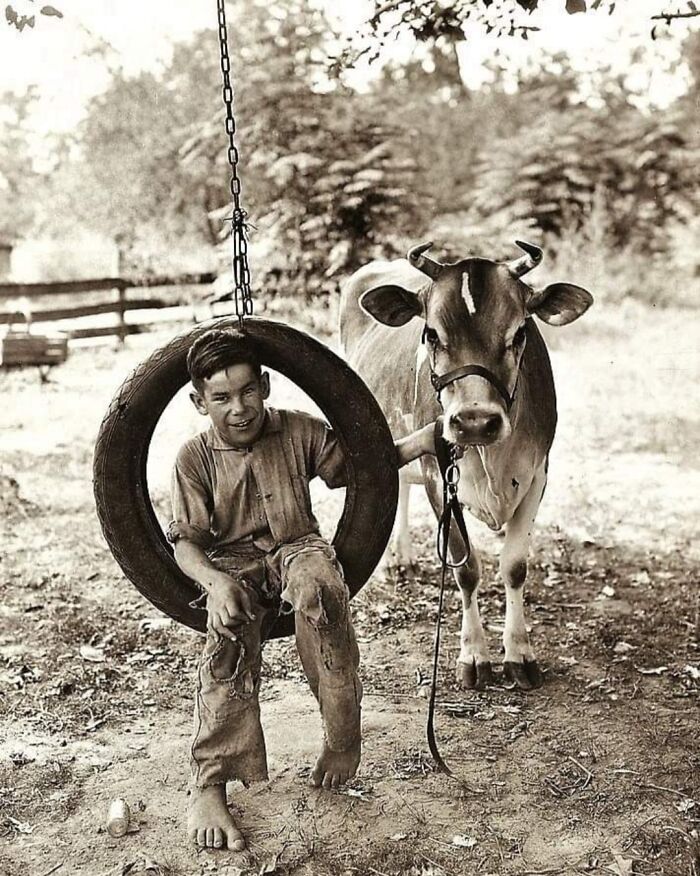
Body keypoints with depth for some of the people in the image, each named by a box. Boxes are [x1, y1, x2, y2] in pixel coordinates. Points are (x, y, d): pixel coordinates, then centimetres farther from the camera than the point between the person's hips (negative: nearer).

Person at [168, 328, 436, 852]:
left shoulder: (300, 432, 3)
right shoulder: (195, 458, 0)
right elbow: (186, 540, -4)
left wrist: (421, 442, -7)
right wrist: (215, 580, -26)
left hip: (297, 547, 0)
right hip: (232, 563, 0)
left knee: (318, 587, -37)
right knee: (230, 633, -33)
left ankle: (342, 739, -23)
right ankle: (209, 785, -31)